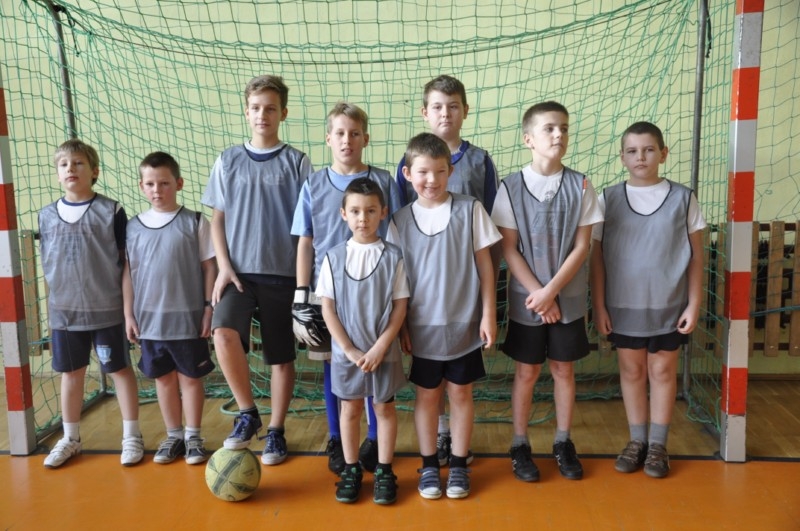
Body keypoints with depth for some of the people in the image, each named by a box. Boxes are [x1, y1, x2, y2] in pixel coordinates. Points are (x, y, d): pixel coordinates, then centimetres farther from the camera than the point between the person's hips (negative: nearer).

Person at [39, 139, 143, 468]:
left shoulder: (111, 211, -6)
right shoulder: (47, 216, 5)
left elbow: (127, 259, -3)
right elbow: (48, 267, 11)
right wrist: (52, 305, 10)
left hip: (107, 309, -3)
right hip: (64, 311, 4)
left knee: (120, 369, 6)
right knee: (71, 373, 14)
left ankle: (131, 436, 17)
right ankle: (70, 439, 28)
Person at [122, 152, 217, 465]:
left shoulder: (194, 222, -5)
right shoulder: (134, 226, 4)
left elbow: (209, 267, -3)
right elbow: (128, 273, 7)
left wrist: (209, 308, -6)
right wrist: (129, 314, 5)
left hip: (188, 318, -3)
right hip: (149, 319, 3)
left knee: (190, 377, 8)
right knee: (163, 377, 13)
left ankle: (193, 436, 21)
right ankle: (173, 435, 27)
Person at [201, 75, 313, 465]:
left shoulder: (296, 162, 1)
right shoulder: (228, 161, 7)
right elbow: (217, 218, 8)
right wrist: (224, 267, -4)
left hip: (282, 273, -1)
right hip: (238, 271, 1)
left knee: (281, 356, 5)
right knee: (224, 334, -22)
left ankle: (276, 432, 23)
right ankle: (247, 414, 0)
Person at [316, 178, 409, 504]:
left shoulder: (392, 256, -6)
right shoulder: (334, 257, -4)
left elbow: (400, 307, -7)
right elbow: (328, 308, -3)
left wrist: (379, 348, -14)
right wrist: (349, 350, -10)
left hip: (384, 351, -1)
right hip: (346, 351, 1)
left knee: (384, 407, 11)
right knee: (350, 408, 13)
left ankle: (384, 471, 24)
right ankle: (351, 470, 27)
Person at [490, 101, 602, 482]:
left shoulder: (579, 185, -3)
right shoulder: (511, 187, -7)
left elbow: (582, 246, -5)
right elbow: (509, 250, -7)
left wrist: (551, 291, -13)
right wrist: (538, 295, -12)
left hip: (568, 298, 1)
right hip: (526, 299, -1)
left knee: (564, 369, 12)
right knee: (526, 372, 8)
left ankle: (563, 444, 27)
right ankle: (520, 446, 22)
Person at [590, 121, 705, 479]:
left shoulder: (683, 198, -3)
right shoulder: (608, 199, -2)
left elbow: (696, 256, 0)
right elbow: (596, 256, -1)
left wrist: (694, 304, -3)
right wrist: (598, 305, -3)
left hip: (669, 305, 0)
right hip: (623, 305, 1)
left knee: (662, 371, 9)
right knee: (632, 371, 11)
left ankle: (658, 444, 24)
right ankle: (637, 440, 26)